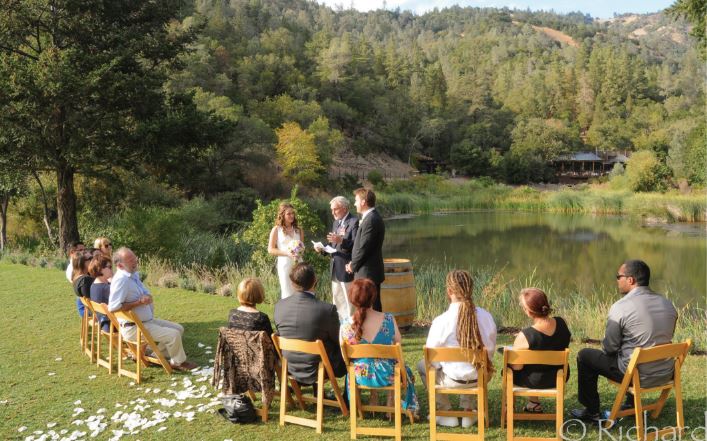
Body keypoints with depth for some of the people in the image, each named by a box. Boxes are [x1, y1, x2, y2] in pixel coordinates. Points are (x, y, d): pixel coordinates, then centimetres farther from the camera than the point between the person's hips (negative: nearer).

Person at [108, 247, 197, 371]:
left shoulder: (133, 275, 8)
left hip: (148, 320, 10)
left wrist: (147, 298, -4)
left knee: (178, 328, 11)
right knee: (174, 335, -16)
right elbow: (112, 307, -30)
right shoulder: (121, 279, -21)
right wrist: (139, 302, -22)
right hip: (133, 328, -10)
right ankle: (178, 362, 8)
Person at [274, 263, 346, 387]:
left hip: (290, 368, 5)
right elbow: (336, 342, -9)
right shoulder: (328, 309, -25)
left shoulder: (279, 306, -12)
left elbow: (281, 334, 4)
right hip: (316, 371, -5)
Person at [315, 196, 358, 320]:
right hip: (335, 269, 9)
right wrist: (323, 249, 3)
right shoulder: (336, 223, 16)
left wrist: (341, 241, -34)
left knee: (348, 302, -1)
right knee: (337, 301, 16)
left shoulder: (354, 222, -12)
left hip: (346, 269, -9)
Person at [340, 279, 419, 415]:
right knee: (405, 371, 33)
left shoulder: (346, 325, -19)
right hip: (387, 376, -1)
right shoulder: (388, 320, -21)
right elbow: (398, 342, -4)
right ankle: (391, 404, 39)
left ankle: (373, 398, 41)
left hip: (360, 376, 1)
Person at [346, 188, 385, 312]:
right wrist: (353, 263, 8)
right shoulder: (372, 217, 13)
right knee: (374, 305, 14)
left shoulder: (370, 220, -19)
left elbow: (364, 248, -20)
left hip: (367, 273, -10)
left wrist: (353, 266, -7)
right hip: (371, 272, 10)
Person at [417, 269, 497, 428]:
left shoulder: (441, 321, -21)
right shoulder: (486, 316, -11)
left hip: (453, 379, -4)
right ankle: (468, 411, 37)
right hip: (481, 377, 4)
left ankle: (446, 413, 27)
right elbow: (490, 350, 4)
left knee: (422, 365, 25)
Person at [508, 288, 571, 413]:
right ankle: (532, 404, 41)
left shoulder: (524, 336, -31)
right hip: (560, 378, 5)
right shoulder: (561, 323, -16)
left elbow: (517, 367, -19)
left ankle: (534, 403, 36)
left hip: (535, 381, -5)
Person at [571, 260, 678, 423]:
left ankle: (592, 412, 22)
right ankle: (631, 403, 43)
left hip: (639, 376, -7)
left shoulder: (620, 307, -18)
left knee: (584, 355, 11)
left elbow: (609, 347, -11)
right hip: (666, 374, 7)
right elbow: (664, 338, 14)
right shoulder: (667, 304, 1)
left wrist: (607, 348, 13)